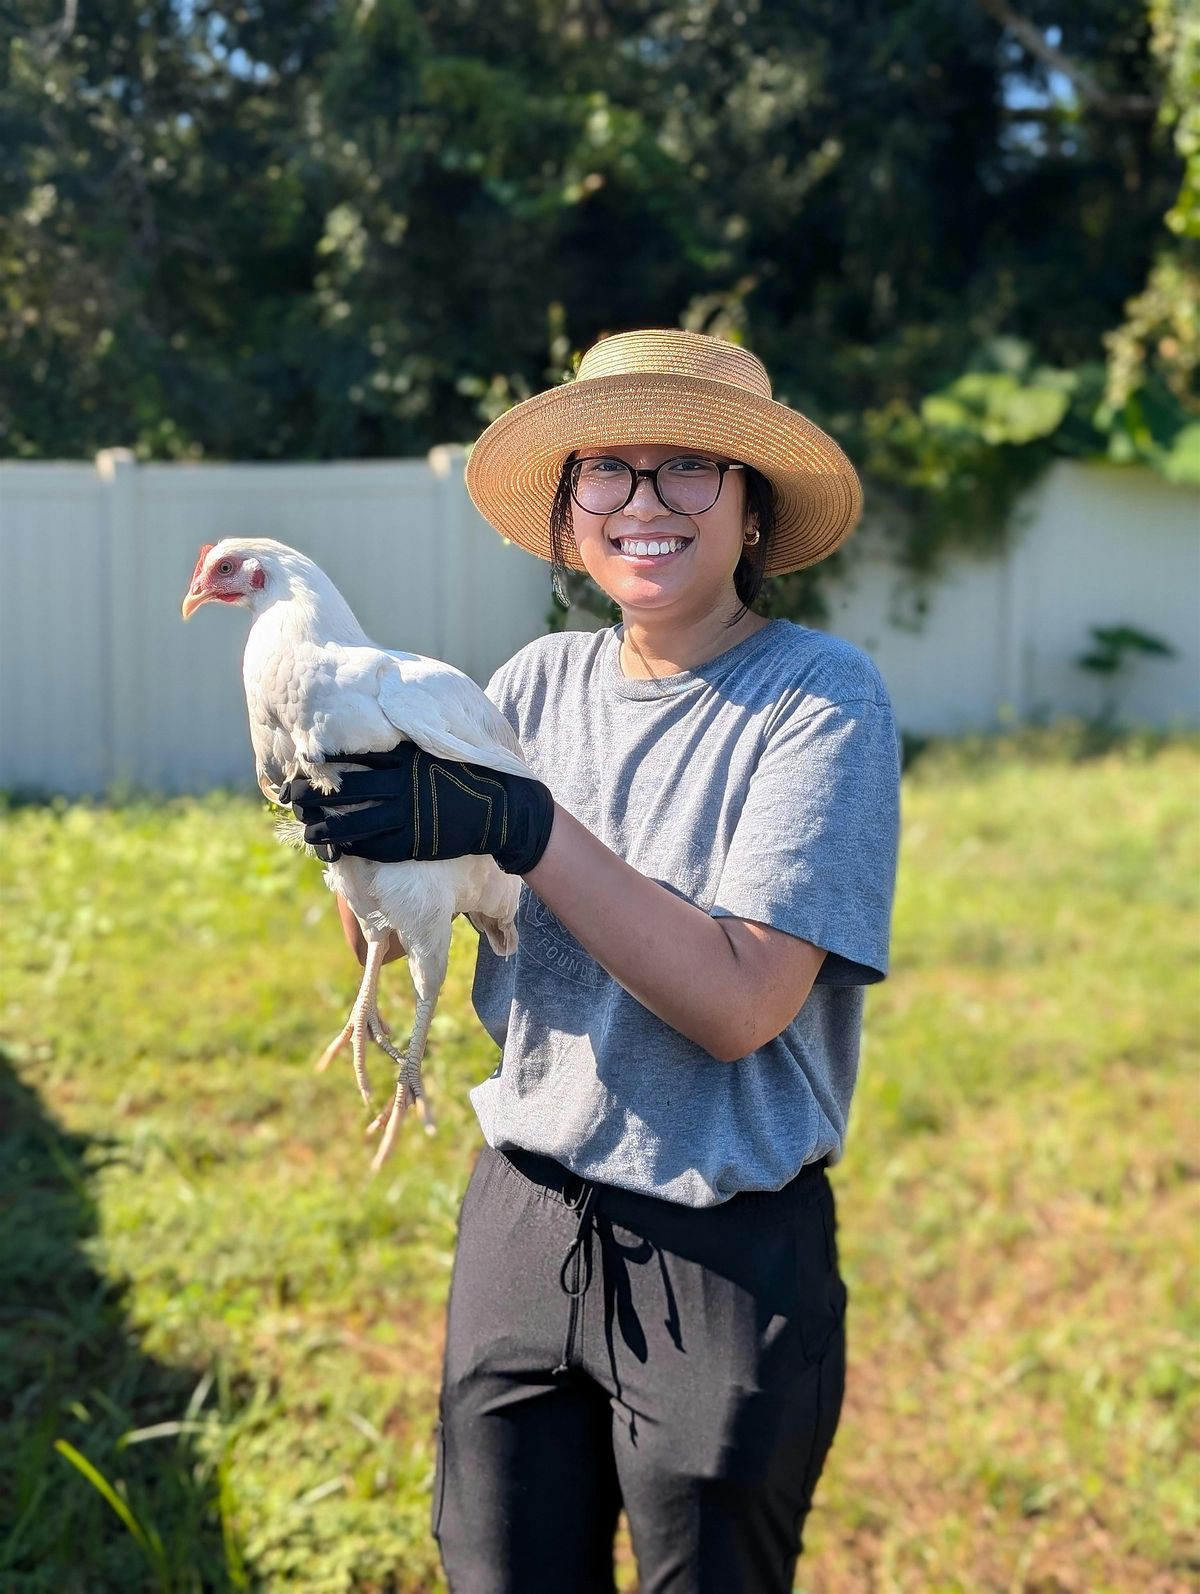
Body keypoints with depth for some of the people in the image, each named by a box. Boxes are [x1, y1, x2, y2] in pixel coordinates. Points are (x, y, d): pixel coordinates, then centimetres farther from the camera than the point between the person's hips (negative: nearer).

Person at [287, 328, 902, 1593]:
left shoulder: (822, 698, -13)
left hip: (728, 1258, -4)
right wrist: (347, 789, -18)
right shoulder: (541, 683, 2)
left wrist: (523, 826, -29)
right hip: (521, 1218, 5)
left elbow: (740, 1002, -22)